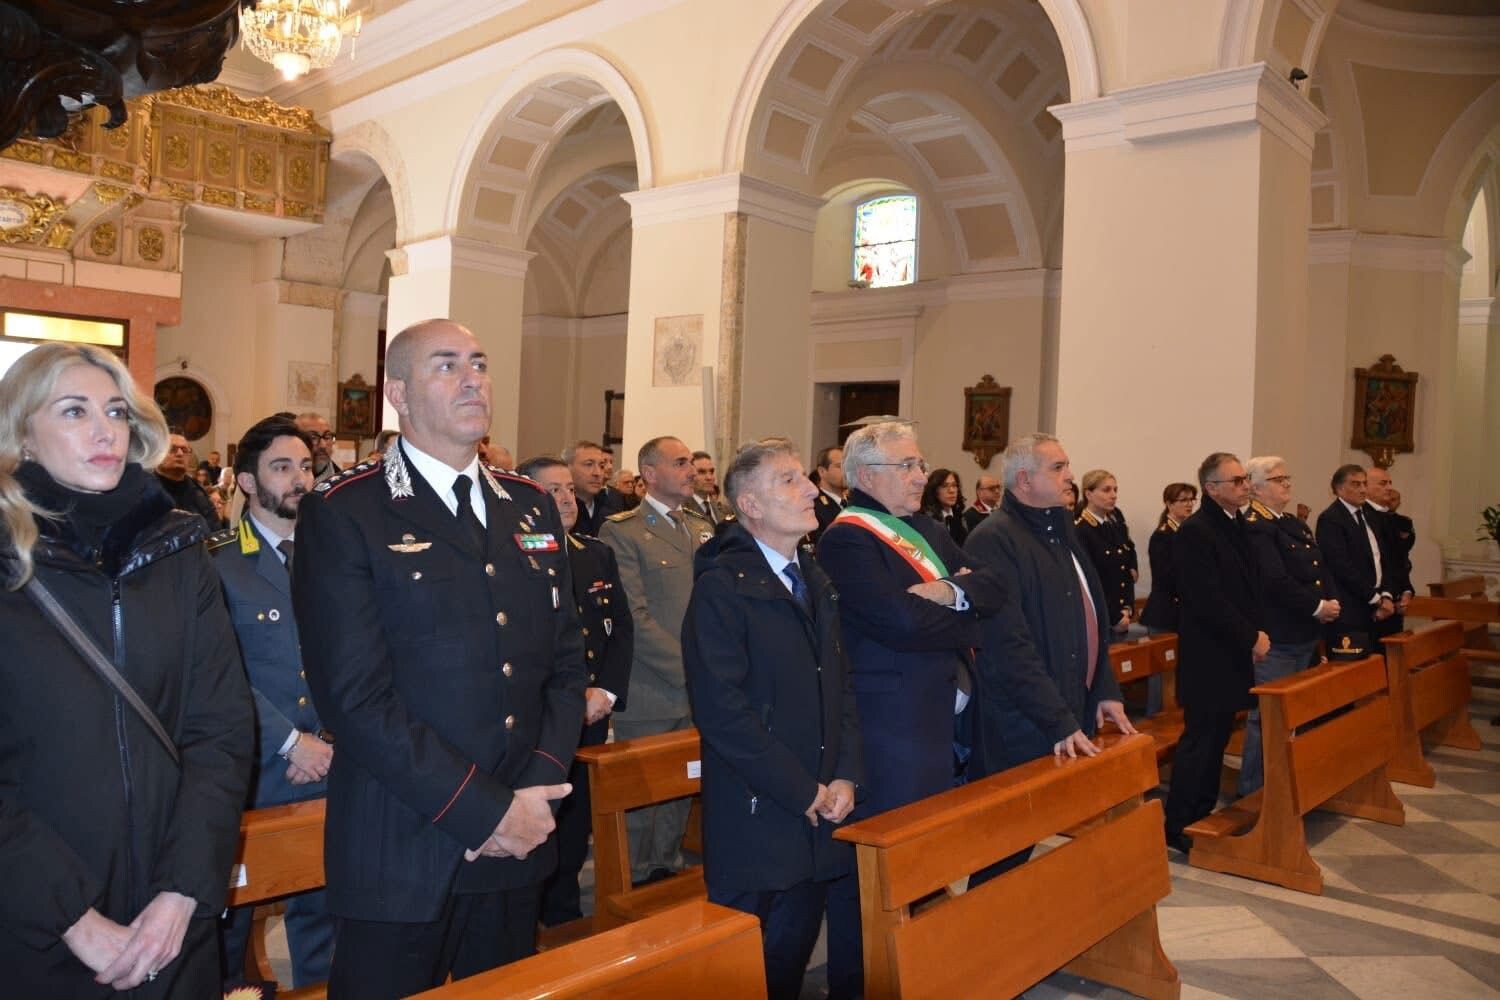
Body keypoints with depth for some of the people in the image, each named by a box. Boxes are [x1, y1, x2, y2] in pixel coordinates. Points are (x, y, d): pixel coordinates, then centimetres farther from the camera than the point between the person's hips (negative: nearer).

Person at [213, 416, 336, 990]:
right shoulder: (217, 564, -6)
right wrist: (292, 743, -15)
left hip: (329, 769, 3)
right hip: (249, 771, -3)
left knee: (322, 905, 14)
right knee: (231, 909, 13)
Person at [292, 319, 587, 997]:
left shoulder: (532, 508, 8)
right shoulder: (342, 514, -9)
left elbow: (565, 662, 7)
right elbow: (355, 695, -16)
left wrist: (537, 791, -6)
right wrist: (484, 810, -15)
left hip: (519, 843, 5)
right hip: (401, 854, -5)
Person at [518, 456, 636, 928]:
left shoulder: (598, 555, 11)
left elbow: (622, 626, 8)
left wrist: (606, 691, -6)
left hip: (591, 714, 6)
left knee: (574, 830, 16)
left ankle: (565, 922, 31)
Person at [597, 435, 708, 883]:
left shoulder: (704, 530, 14)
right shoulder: (621, 532, -8)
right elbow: (634, 619, -15)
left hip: (700, 693, 6)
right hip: (650, 693, -6)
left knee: (680, 792, 15)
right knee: (642, 795, 6)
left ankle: (666, 872, 31)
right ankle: (637, 884, 23)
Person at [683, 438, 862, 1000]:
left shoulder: (816, 581, 11)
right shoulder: (722, 586, -14)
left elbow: (840, 686, 14)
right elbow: (721, 711, -20)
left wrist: (844, 777, 0)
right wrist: (803, 793, -15)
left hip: (820, 813, 7)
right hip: (755, 820, -6)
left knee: (795, 954, 16)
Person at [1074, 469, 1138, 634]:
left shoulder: (1116, 521, 8)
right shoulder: (1080, 531, -13)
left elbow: (1128, 571, 15)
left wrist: (1128, 608, 3)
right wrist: (1114, 618, -11)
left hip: (1122, 616, 6)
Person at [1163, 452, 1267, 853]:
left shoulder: (1238, 526, 12)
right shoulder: (1195, 532, -16)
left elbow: (1250, 587, 16)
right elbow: (1208, 601, -21)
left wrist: (1259, 632, 1)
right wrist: (1252, 638, -14)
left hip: (1234, 654, 9)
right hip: (1208, 657, -9)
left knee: (1216, 740, 14)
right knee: (1199, 741, -4)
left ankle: (1203, 816, 25)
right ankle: (1177, 828, 5)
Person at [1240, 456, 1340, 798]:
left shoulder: (1294, 524, 16)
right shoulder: (1254, 527, -15)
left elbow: (1317, 571, 16)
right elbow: (1275, 582, -23)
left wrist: (1329, 602, -2)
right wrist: (1316, 607, -14)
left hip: (1304, 635, 9)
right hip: (1276, 639, -9)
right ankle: (1253, 791, 9)